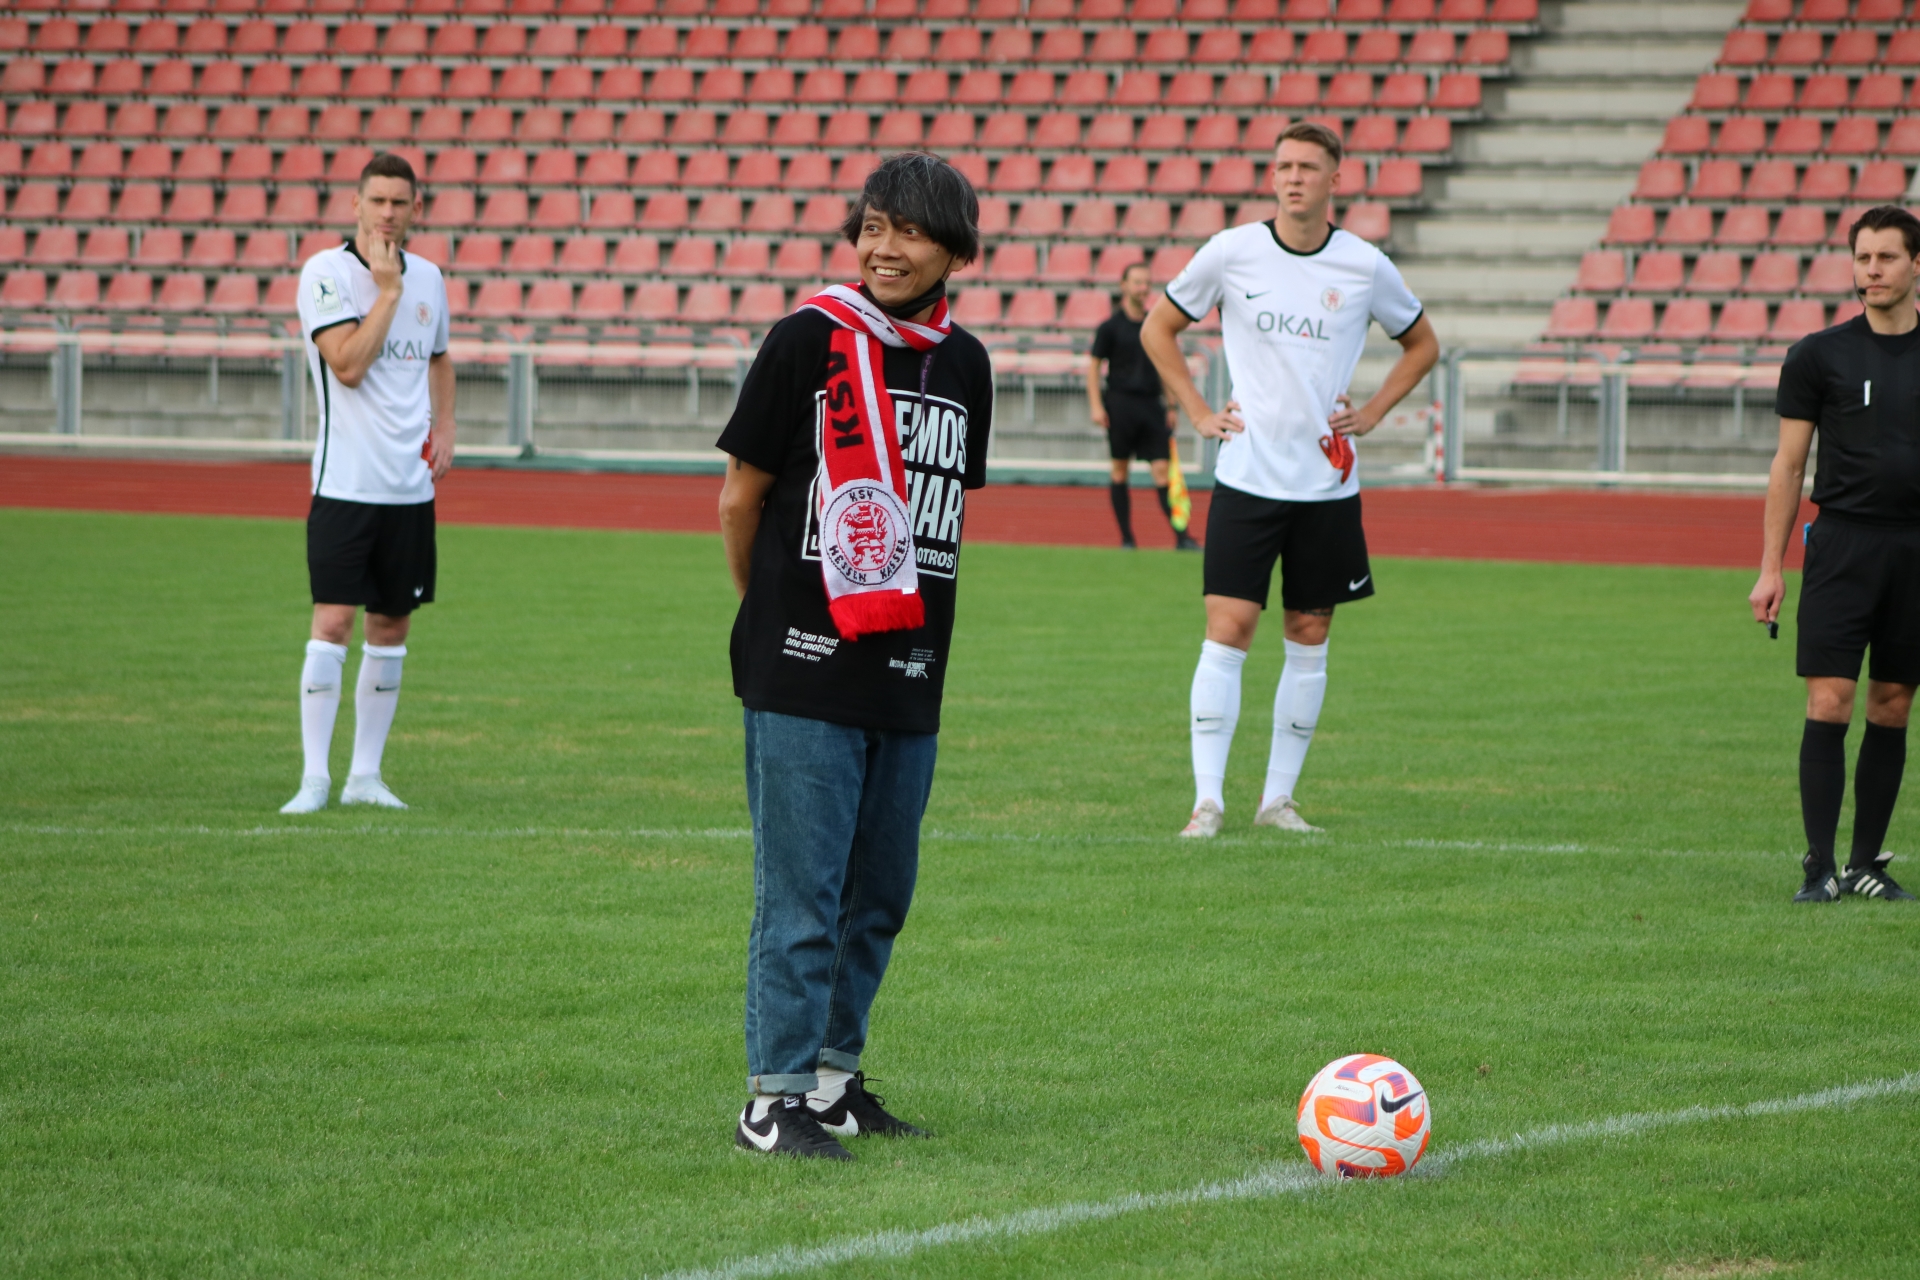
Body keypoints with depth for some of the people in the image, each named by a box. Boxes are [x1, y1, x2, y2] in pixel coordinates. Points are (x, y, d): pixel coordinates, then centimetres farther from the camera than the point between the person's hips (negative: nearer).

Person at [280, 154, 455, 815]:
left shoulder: (428, 277, 10)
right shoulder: (325, 272, -8)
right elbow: (349, 364, -19)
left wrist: (444, 426, 13)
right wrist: (387, 289, -15)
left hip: (411, 483, 6)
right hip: (346, 480, -6)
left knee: (391, 625, 8)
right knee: (334, 620, -11)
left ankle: (366, 775, 15)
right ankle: (314, 778, -8)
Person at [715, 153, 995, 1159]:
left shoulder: (963, 364, 9)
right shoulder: (809, 341, -7)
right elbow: (741, 495, 0)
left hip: (908, 675, 6)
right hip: (804, 670, -6)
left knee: (881, 891, 11)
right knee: (801, 892, -5)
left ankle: (831, 1074, 24)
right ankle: (775, 1097, 0)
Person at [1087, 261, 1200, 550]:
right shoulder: (1110, 327, -1)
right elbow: (1093, 366, 0)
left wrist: (1171, 407, 14)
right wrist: (1096, 405, -9)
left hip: (1151, 405, 3)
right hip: (1121, 404, -3)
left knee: (1162, 469, -4)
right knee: (1120, 470, 2)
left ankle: (1181, 536, -8)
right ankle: (1126, 537, 8)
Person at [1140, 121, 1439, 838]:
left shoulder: (1366, 267, 0)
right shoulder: (1231, 253, -2)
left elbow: (1422, 345, 17)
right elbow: (1157, 329, 12)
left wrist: (1372, 413, 5)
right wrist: (1199, 413, 3)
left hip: (1328, 482, 2)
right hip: (1247, 476, -2)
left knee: (1310, 638, 6)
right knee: (1228, 629, -10)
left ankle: (1278, 798, 14)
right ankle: (1208, 799, -8)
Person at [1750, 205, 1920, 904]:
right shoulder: (1820, 355, 3)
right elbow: (1788, 466, 5)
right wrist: (1770, 568, 1)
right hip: (1842, 544, -2)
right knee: (1830, 701, -10)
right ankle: (1819, 865, -8)